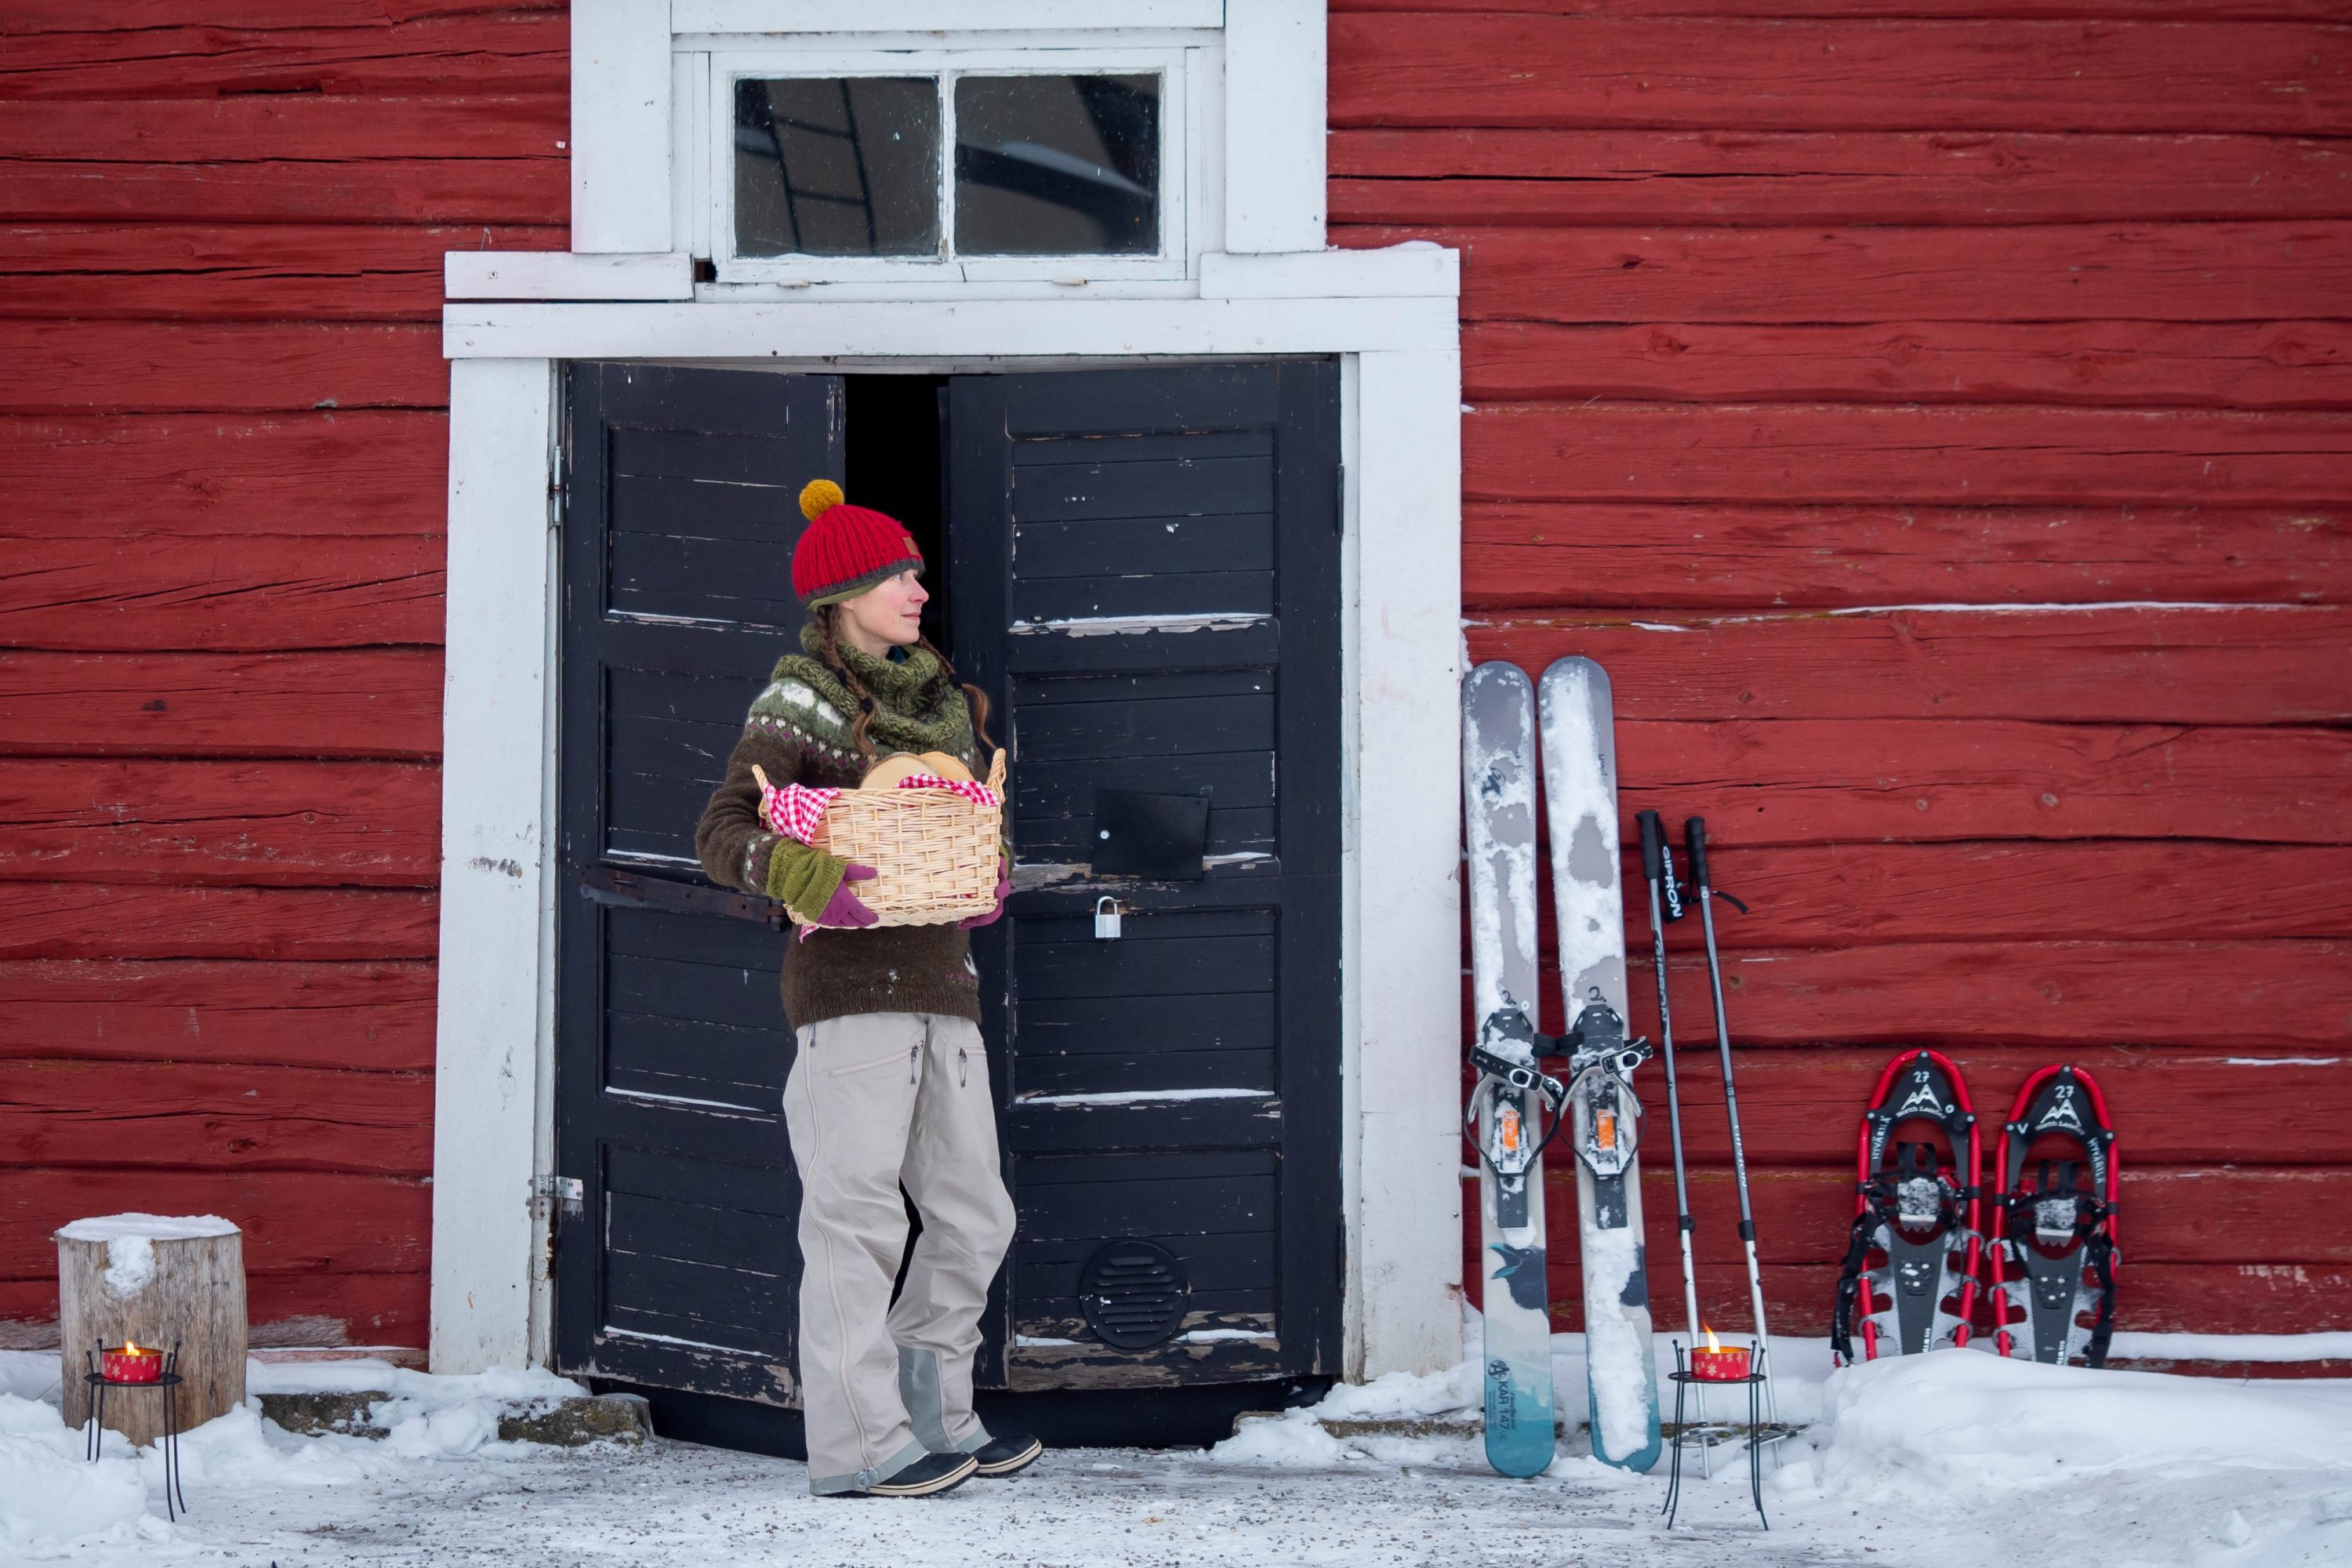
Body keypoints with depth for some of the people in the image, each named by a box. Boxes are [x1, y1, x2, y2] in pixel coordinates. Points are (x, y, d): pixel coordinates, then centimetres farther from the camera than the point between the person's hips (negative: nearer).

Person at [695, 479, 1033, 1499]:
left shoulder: (939, 698, 18)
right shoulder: (803, 700, -4)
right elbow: (722, 832, -11)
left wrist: (987, 883, 9)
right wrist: (799, 873, -29)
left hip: (942, 980, 8)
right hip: (850, 978, -8)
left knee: (974, 1214, 9)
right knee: (857, 1210, -9)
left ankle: (933, 1416, 21)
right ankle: (857, 1445, -6)